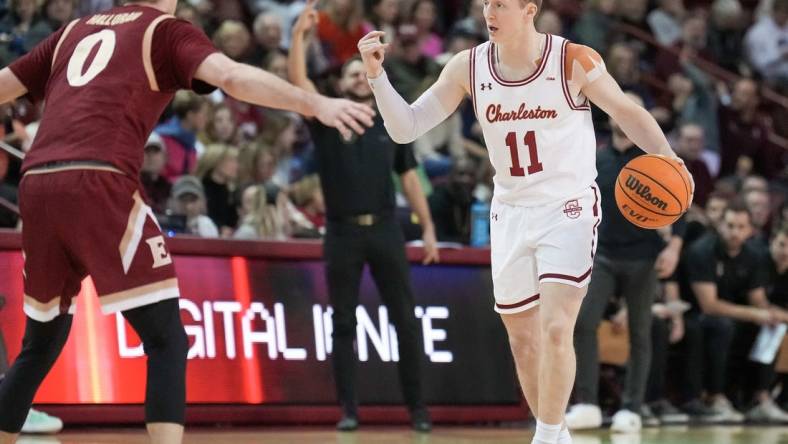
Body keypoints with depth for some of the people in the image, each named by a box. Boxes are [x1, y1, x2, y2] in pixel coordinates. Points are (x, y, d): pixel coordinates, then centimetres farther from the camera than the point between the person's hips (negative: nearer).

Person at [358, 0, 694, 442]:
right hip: (511, 214, 4)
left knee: (556, 329, -18)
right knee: (522, 340, 10)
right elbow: (405, 128, -3)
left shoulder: (575, 61, -13)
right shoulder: (468, 68, -4)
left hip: (569, 210, -4)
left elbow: (627, 111, 0)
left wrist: (666, 157, -15)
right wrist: (376, 75, -17)